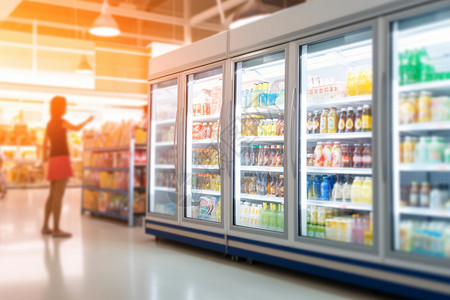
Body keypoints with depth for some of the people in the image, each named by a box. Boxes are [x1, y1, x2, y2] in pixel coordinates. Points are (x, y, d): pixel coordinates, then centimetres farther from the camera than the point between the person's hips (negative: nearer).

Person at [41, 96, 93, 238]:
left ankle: (45, 226, 19)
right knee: (58, 196, -8)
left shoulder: (50, 123, 15)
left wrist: (45, 156, 34)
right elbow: (77, 128, 2)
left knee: (52, 195, 14)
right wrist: (88, 120, 18)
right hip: (61, 158, -9)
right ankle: (56, 229, -7)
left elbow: (45, 142, 21)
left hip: (53, 159, 9)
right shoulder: (61, 122, -9)